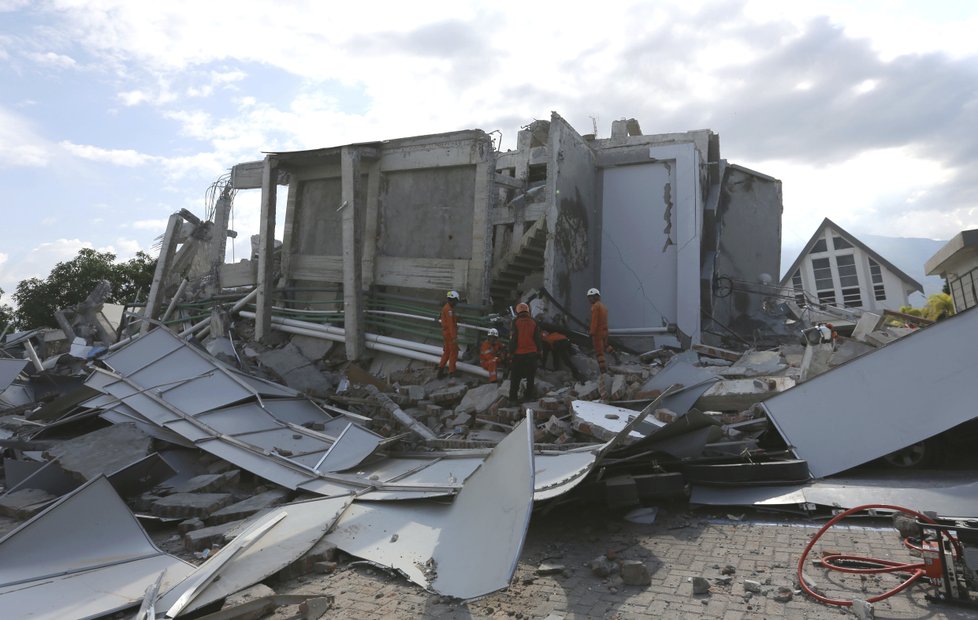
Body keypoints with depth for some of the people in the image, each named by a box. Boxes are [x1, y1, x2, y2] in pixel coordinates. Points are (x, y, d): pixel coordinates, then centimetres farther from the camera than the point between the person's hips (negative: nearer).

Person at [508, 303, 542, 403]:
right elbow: (538, 339, 4)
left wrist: (511, 352, 0)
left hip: (518, 354, -2)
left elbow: (512, 339, -7)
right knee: (530, 376, 13)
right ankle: (529, 395, 17)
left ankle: (513, 397, 5)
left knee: (515, 377, 5)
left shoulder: (515, 322, -7)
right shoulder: (533, 322, 1)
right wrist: (539, 351, 11)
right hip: (531, 353, 2)